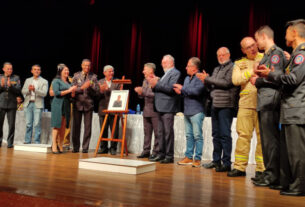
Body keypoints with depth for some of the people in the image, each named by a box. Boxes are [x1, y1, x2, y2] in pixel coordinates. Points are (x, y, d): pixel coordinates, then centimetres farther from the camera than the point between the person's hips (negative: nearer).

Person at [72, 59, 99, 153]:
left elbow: (96, 91, -1)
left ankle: (85, 148, 8)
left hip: (89, 104, 0)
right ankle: (76, 147, 15)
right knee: (76, 126, 4)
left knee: (88, 127, -1)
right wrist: (82, 87, -15)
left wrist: (90, 86, -18)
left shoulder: (93, 77, 5)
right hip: (78, 103, 1)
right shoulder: (76, 75, 7)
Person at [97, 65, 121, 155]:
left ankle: (113, 148, 11)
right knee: (103, 130, 8)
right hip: (103, 110, 2)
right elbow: (97, 96, 2)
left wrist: (108, 89, -16)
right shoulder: (100, 82, 9)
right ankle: (103, 148, 20)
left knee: (114, 130, -1)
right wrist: (101, 90, -18)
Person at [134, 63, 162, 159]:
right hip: (146, 110, 8)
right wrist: (139, 92, 1)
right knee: (147, 132, 12)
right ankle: (146, 151, 19)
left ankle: (156, 152, 6)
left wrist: (143, 91, -21)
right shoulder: (145, 81, 16)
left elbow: (156, 94, -21)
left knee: (157, 132, -1)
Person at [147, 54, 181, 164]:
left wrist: (156, 84, -18)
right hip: (161, 107, 9)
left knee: (168, 132, -7)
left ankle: (169, 156, -2)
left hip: (168, 107, -9)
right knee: (162, 132, 11)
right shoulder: (165, 74, 22)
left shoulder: (175, 73, -6)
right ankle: (161, 154, 17)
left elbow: (171, 88, -19)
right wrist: (153, 83, 3)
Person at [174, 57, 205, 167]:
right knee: (189, 135, 11)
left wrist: (182, 89, -11)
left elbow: (197, 91, -22)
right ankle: (189, 157, 18)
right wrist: (180, 92, 0)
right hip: (187, 111, 8)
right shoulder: (187, 78, 19)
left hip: (196, 111, -8)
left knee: (197, 135, -5)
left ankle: (197, 158, 1)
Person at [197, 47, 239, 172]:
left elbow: (226, 83, -16)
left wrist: (207, 78, -11)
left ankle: (226, 163, -1)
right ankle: (216, 160, 20)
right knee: (216, 134, 11)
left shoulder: (232, 67, -3)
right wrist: (206, 81, 1)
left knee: (225, 134, -6)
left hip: (226, 105, -8)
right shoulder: (216, 69, 21)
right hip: (215, 105, 8)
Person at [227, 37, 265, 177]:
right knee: (243, 135, 1)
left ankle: (261, 168, 6)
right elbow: (235, 80, -1)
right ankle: (240, 167, 9)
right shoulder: (239, 64, 17)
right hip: (245, 104, 2)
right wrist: (252, 71, -4)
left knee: (262, 136, -2)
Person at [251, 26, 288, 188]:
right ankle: (269, 173, 20)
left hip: (270, 103, -10)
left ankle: (273, 176, -1)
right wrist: (257, 78, 10)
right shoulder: (267, 54, 22)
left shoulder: (276, 53, -7)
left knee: (271, 140, -7)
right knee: (266, 140, 12)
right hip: (263, 103, 10)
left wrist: (258, 80, -8)